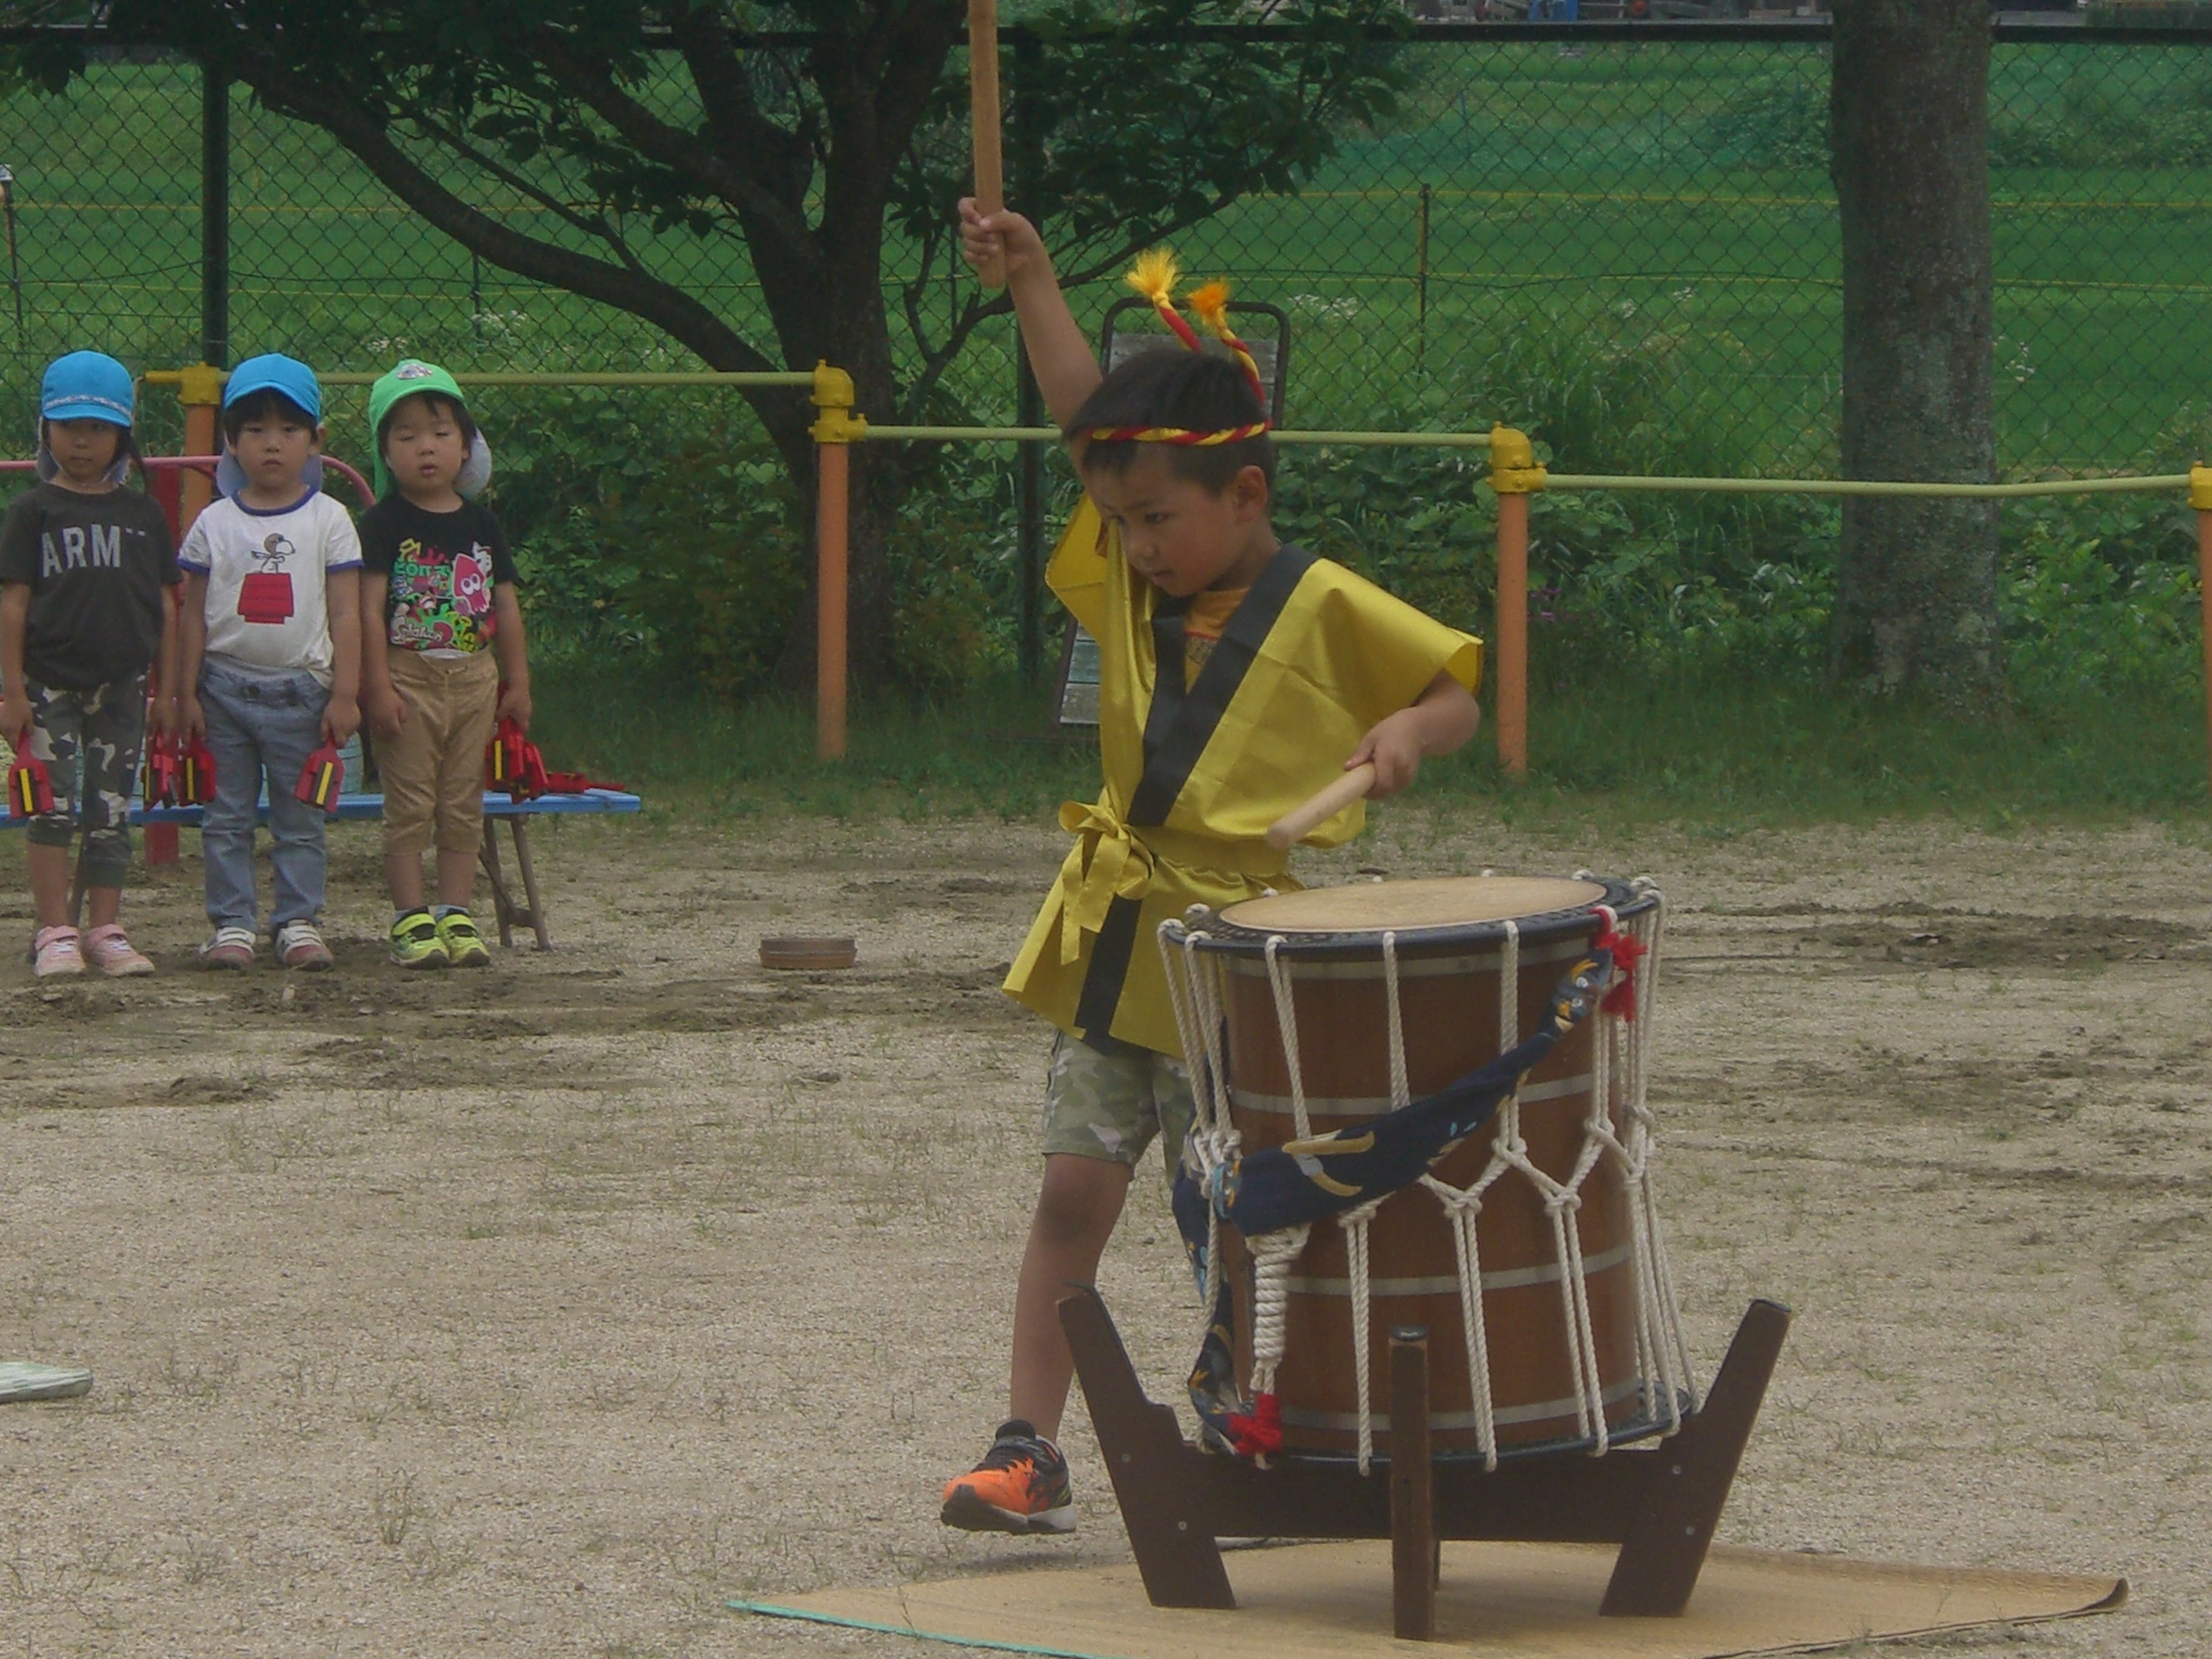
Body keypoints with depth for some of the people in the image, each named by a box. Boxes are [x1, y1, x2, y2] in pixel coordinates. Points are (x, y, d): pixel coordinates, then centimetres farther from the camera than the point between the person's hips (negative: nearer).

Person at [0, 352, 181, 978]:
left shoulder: (142, 515, 7)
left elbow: (165, 607, 11)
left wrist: (166, 690, 8)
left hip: (120, 685, 3)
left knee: (112, 813, 6)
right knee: (53, 808, -6)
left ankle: (105, 932, 12)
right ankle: (55, 933, -2)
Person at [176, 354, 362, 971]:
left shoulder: (328, 521, 0)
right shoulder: (215, 524, 3)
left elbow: (346, 614, -1)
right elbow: (194, 614, 6)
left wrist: (345, 694, -7)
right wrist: (187, 693, 2)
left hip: (301, 690, -1)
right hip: (227, 688, 1)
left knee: (300, 819, 4)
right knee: (227, 816, 4)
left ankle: (298, 922, 11)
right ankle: (232, 925, 8)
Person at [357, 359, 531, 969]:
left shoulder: (480, 523, 9)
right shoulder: (385, 524, -5)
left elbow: (505, 604, 13)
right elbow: (371, 606, -9)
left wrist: (517, 682, 11)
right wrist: (379, 686, -15)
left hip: (474, 678, 5)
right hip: (408, 677, -4)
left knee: (463, 807, 7)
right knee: (409, 807, -2)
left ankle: (455, 915, 12)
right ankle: (410, 919, 0)